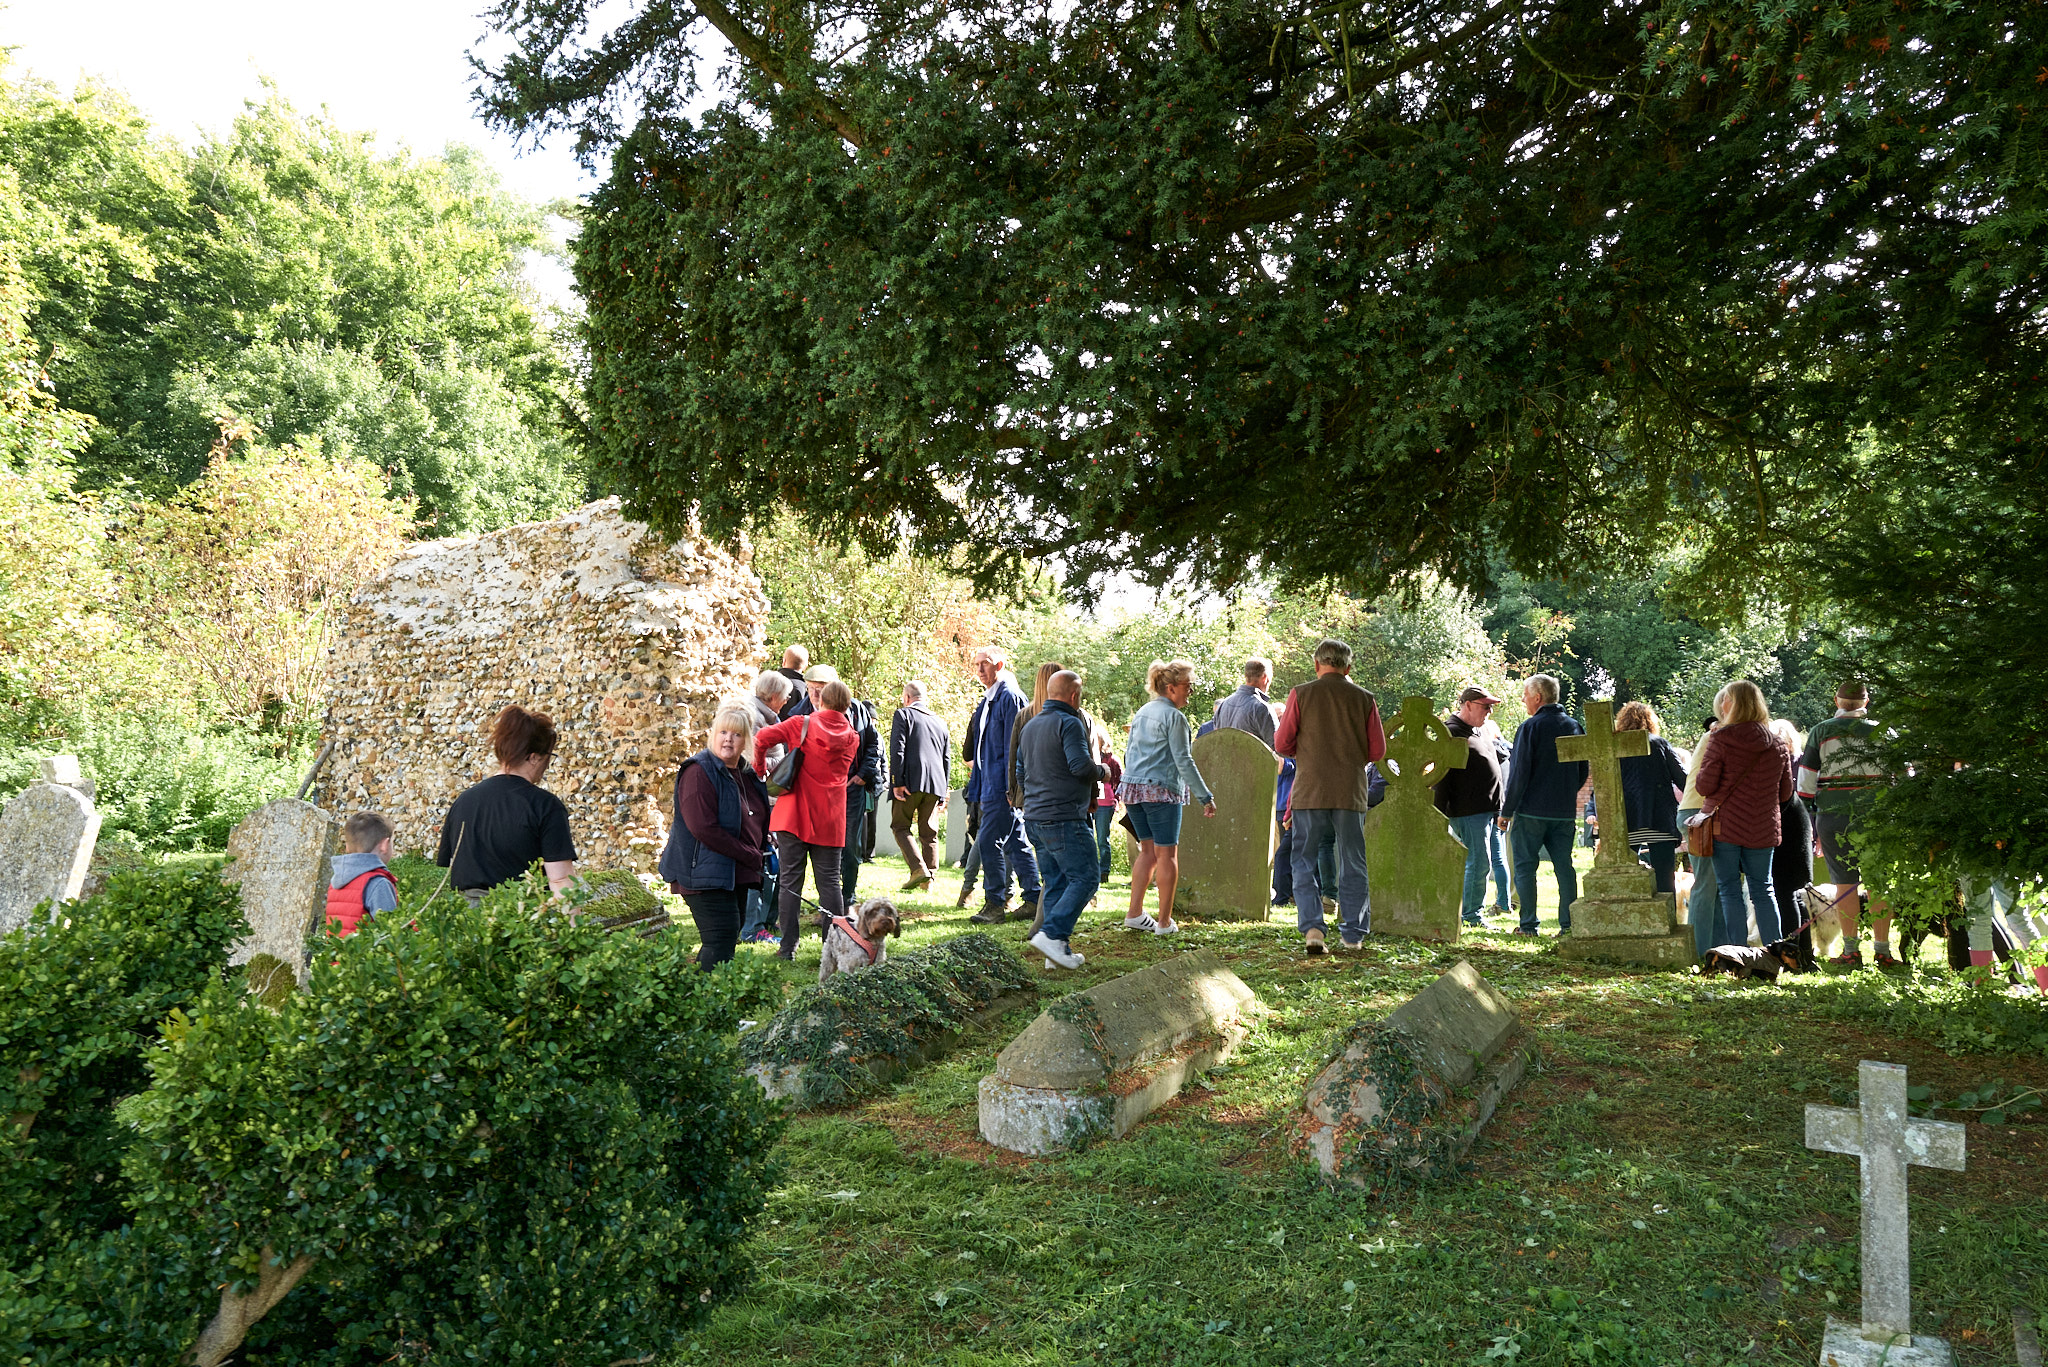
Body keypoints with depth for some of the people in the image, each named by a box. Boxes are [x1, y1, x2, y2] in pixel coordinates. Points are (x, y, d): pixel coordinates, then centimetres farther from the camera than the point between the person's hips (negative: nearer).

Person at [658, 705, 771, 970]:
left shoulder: (748, 774, 13)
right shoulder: (699, 772, -13)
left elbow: (756, 821, 26)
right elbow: (703, 827, -22)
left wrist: (758, 856, 7)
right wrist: (750, 857, -17)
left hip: (737, 876, 9)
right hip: (706, 875, -9)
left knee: (730, 938, 11)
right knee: (721, 941, -13)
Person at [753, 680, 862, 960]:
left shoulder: (803, 724, -2)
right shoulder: (851, 738, 7)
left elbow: (762, 738, -11)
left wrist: (759, 767, 4)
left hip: (793, 815, -2)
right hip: (829, 819, 2)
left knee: (789, 881, 3)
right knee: (829, 882, 5)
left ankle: (788, 947, 3)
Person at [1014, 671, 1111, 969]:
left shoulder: (1030, 725, 17)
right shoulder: (1070, 723, -10)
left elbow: (1020, 771, 22)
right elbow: (1080, 765, -20)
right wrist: (1102, 771, -1)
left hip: (1034, 818, 9)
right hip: (1064, 818, -9)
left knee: (1056, 882, 10)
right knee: (1086, 877, -5)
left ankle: (1058, 950, 8)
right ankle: (1051, 934, -15)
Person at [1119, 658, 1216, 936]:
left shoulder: (1142, 713, 15)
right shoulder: (1174, 717, -9)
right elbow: (1183, 761, -13)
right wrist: (1205, 796, -11)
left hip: (1132, 788, 8)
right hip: (1161, 790, -8)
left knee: (1148, 851, 15)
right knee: (1167, 853, 0)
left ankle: (1135, 914, 12)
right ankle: (1164, 922, 1)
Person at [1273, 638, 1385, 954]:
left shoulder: (1301, 694, -2)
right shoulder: (1364, 699, 3)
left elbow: (1281, 744, -1)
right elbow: (1378, 751, 4)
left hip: (1310, 793, -1)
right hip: (1351, 793, 1)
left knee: (1304, 862, 7)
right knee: (1352, 865, 11)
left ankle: (1311, 928, -7)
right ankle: (1353, 934, 15)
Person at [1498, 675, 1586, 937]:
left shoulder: (1530, 727, -10)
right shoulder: (1575, 727, 10)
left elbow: (1519, 774, -12)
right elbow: (1583, 773, 17)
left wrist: (1506, 811, -7)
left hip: (1531, 811, -6)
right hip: (1564, 812, 6)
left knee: (1525, 866, 1)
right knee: (1564, 866, 9)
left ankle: (1528, 925, -1)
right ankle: (1568, 923, 6)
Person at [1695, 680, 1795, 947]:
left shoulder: (1720, 739, -10)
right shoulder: (1776, 745, 4)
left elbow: (1704, 787, -12)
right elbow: (1785, 792, 10)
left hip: (1725, 826, -4)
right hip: (1763, 830, 4)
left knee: (1729, 890, 2)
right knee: (1762, 890, 12)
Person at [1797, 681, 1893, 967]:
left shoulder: (1821, 731, 2)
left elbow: (1806, 781, 1)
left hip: (1834, 816, -1)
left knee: (1845, 883, 4)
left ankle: (1851, 951, 4)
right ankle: (1883, 951, 10)